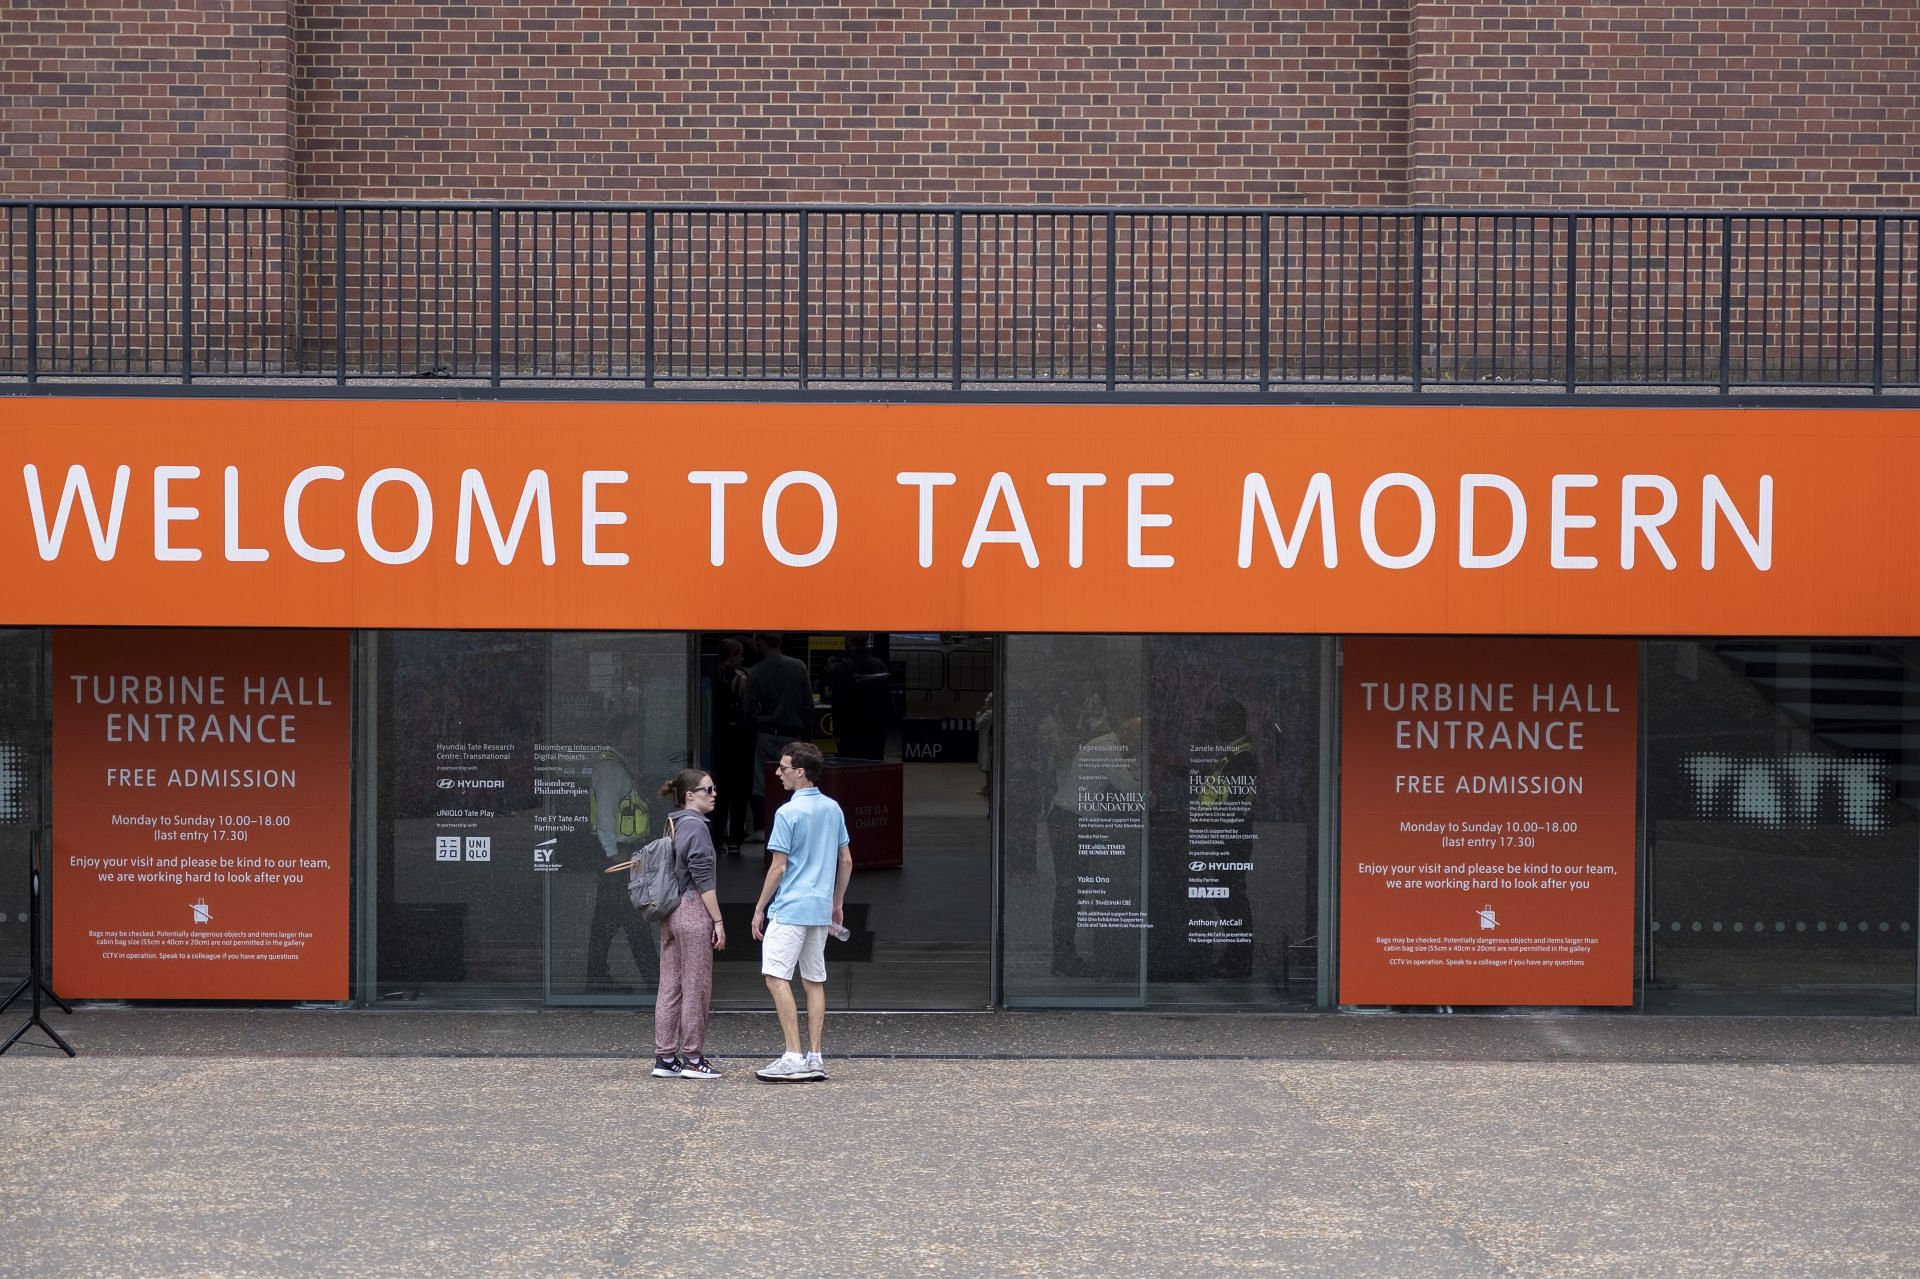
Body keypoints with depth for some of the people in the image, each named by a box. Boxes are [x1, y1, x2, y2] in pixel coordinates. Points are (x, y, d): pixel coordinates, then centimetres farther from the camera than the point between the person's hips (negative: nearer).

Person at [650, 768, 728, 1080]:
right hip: (693, 912, -9)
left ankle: (665, 1058, 12)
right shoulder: (696, 826, -12)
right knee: (696, 987, -2)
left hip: (670, 914, 9)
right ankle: (692, 1059, 2)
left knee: (670, 987, 9)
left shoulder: (673, 825, 14)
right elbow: (703, 879, -16)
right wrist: (718, 921, -13)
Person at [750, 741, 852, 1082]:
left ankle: (794, 1058, -15)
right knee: (814, 981, 10)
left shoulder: (788, 813, -12)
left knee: (776, 977, -8)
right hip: (820, 910, 8)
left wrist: (760, 909, -3)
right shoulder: (833, 809, 9)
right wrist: (837, 904, 24)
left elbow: (778, 867, -12)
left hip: (790, 910, -8)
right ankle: (814, 1058, 9)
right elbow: (846, 860, 15)